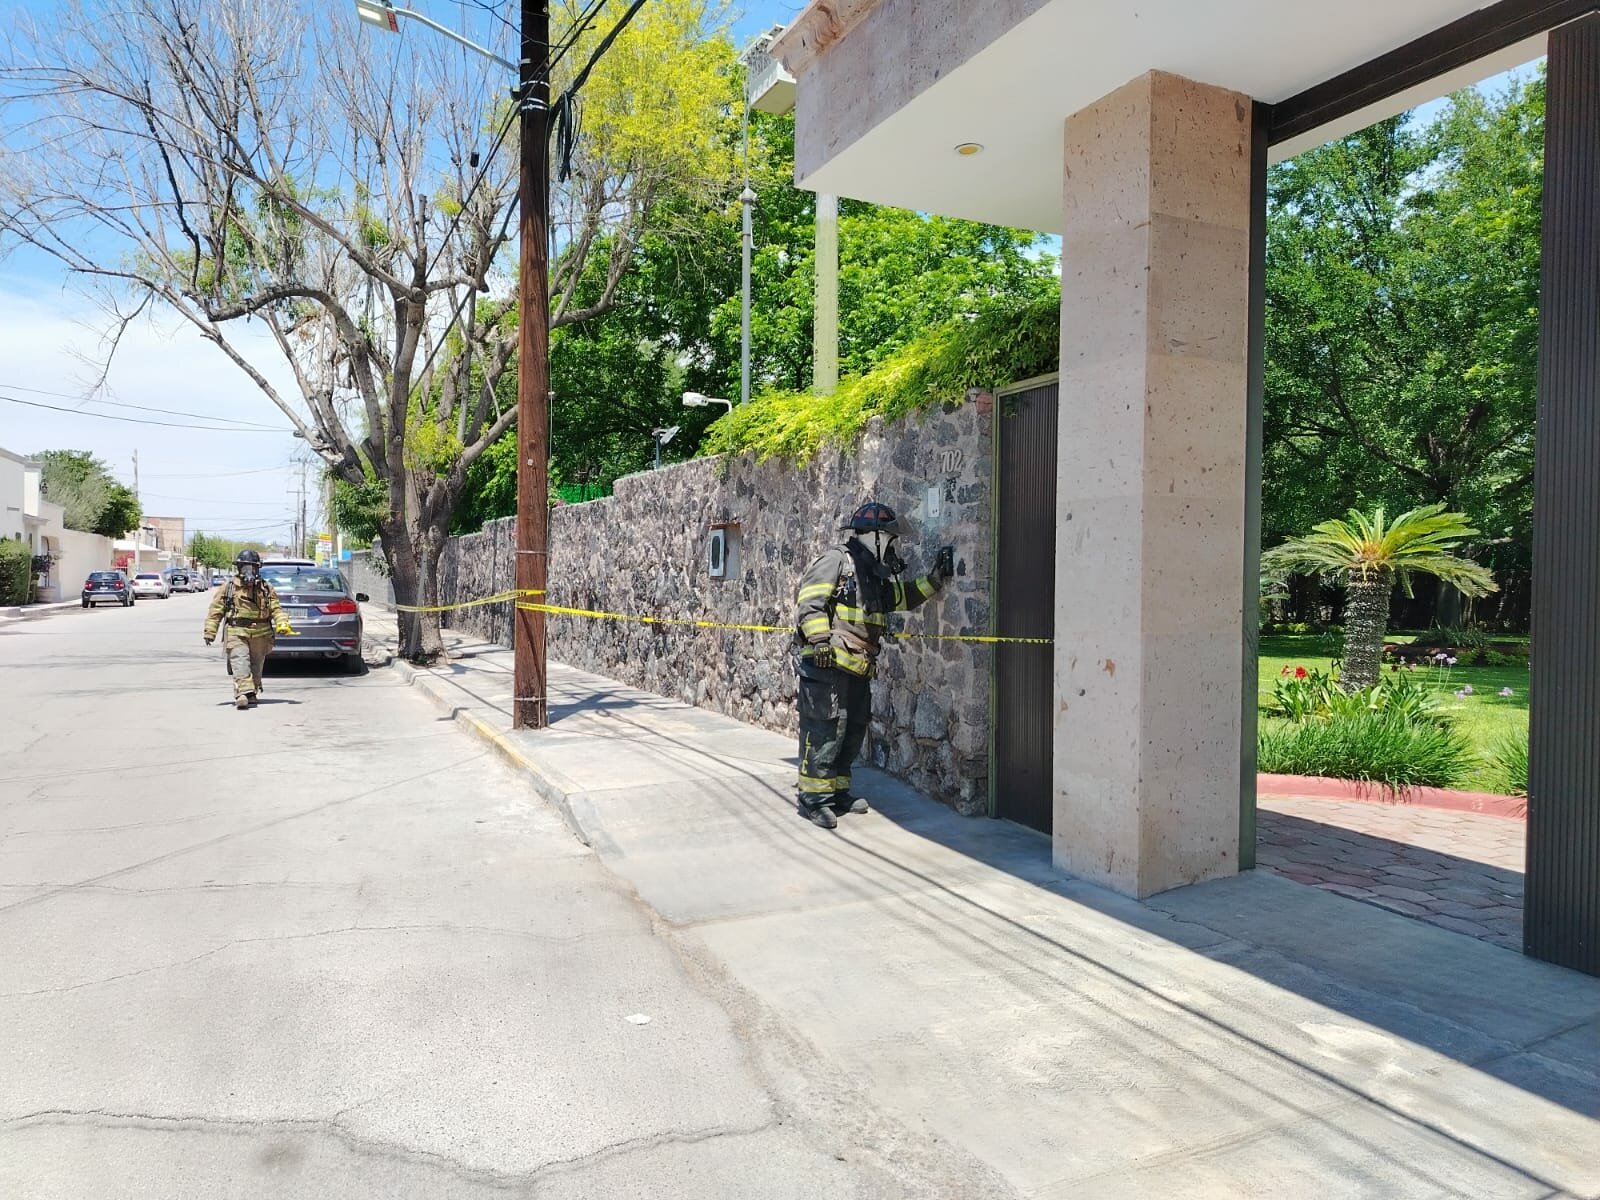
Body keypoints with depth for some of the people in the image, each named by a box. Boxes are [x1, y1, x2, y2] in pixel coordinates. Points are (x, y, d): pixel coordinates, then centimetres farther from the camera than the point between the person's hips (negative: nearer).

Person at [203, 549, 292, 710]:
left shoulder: (266, 588, 9)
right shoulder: (229, 587, 4)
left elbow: (276, 609, 6)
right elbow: (215, 610, 4)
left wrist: (282, 623, -13)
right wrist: (210, 631, -3)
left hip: (260, 635, 2)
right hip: (236, 633, -2)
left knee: (255, 666, 10)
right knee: (240, 664, -17)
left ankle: (251, 695, 22)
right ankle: (244, 694, -26)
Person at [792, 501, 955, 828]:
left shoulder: (875, 575, 21)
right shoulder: (836, 559, -6)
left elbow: (904, 597, 27)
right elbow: (810, 602, -14)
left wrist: (936, 579, 19)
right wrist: (820, 641, -22)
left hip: (857, 669, 9)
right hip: (828, 665, -9)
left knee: (853, 731, 12)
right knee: (827, 728, -9)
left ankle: (836, 790, 23)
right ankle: (811, 796, -2)